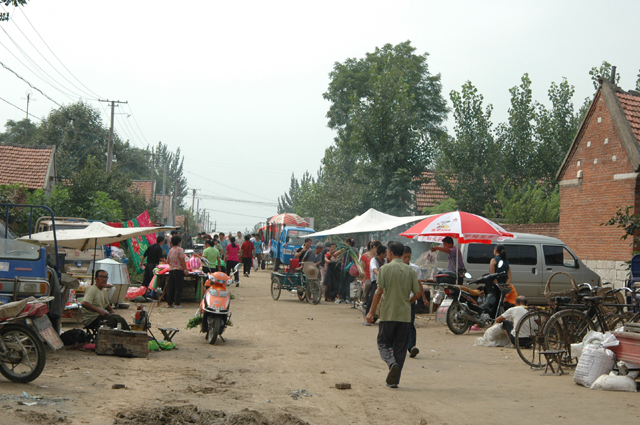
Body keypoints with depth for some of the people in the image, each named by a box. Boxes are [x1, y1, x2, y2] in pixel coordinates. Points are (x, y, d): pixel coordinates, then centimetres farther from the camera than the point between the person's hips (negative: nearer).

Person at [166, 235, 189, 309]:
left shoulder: (170, 250, 13)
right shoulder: (180, 250, -8)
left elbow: (167, 261, 18)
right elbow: (182, 261, -13)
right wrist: (186, 270, -10)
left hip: (171, 270, 6)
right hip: (179, 270, -6)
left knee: (170, 287, 9)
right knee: (178, 287, -2)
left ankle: (169, 303, 11)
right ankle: (176, 304, -4)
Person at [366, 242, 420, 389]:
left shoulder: (385, 269, -6)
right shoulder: (410, 271, 4)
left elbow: (379, 291, -10)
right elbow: (417, 293, 3)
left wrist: (371, 312, -4)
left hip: (388, 313, -3)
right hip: (405, 315, 3)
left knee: (383, 343, 9)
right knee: (400, 348, 9)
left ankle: (392, 363, -20)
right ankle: (394, 380, 9)